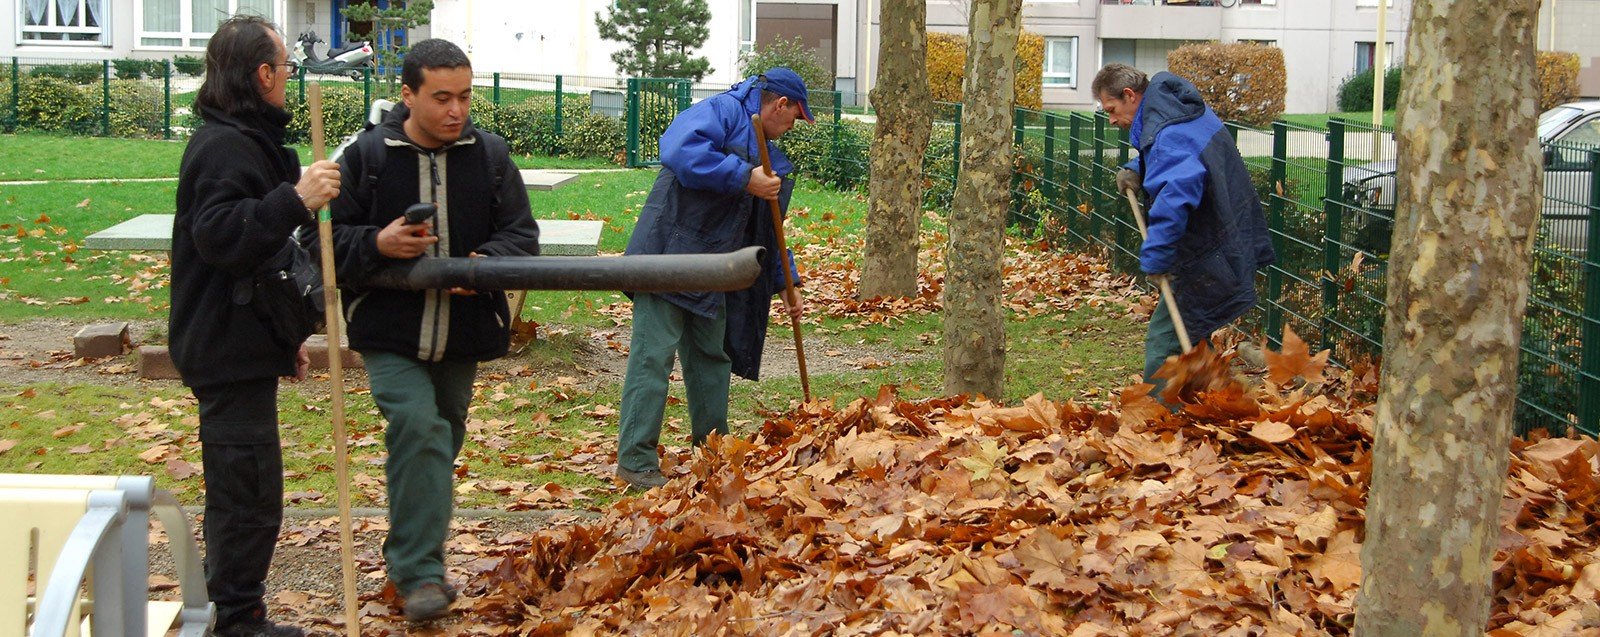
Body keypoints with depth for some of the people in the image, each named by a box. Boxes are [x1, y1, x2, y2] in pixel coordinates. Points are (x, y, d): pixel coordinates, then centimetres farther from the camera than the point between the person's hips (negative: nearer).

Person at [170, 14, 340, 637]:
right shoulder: (227, 147, -17)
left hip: (242, 346, 11)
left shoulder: (245, 140, 17)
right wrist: (295, 200, -39)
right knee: (249, 494, -6)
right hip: (230, 352, -11)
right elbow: (220, 237, -30)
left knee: (242, 493, 17)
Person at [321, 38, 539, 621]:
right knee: (418, 427, -20)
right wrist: (378, 245, -23)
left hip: (463, 332, 4)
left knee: (442, 438, 15)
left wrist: (487, 265, -19)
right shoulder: (366, 156, -7)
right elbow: (332, 238, -3)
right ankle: (420, 572, -14)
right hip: (389, 330, -4)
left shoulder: (490, 154, 0)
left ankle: (409, 551, 34)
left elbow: (521, 233, 1)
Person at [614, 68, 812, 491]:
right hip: (668, 254, -9)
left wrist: (785, 283, 25)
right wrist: (744, 179, -25)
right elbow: (680, 152, -28)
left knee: (711, 355, 17)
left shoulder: (770, 156, 20)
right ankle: (635, 460, -7)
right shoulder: (722, 111, -8)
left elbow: (767, 228, 27)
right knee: (653, 355, -9)